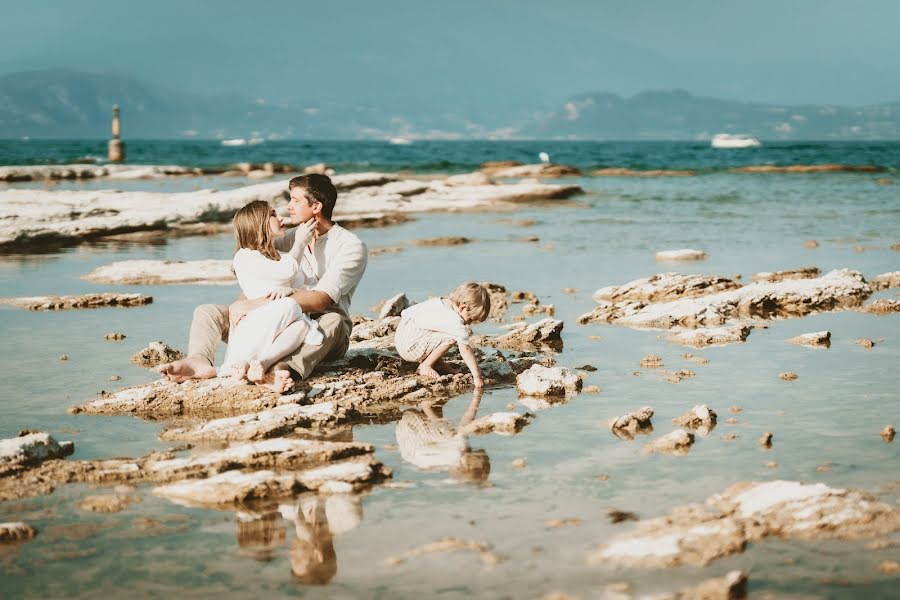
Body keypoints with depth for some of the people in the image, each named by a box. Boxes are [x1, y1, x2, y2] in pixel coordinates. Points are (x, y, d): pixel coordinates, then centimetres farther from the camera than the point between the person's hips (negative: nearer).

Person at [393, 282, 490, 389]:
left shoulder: (440, 302, 7)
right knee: (451, 337, -23)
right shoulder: (455, 321, -20)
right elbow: (465, 349, -22)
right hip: (409, 349, -10)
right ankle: (425, 366, -11)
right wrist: (477, 377, -19)